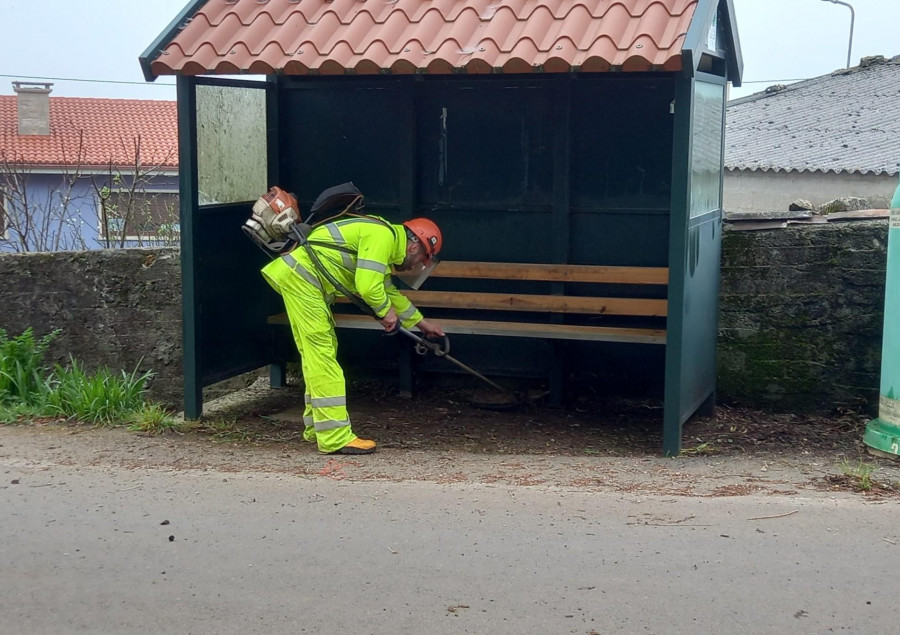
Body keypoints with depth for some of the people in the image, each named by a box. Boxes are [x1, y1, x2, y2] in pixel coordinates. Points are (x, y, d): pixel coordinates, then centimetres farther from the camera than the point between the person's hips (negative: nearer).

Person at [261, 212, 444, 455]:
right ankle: (335, 438, -9)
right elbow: (367, 286, -22)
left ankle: (317, 428, 24)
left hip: (306, 281, 11)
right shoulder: (383, 236, -13)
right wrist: (386, 311, -3)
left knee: (319, 354, 15)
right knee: (321, 355, -10)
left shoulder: (386, 239, 20)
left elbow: (388, 289, 33)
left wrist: (421, 323, 39)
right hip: (300, 278, -11)